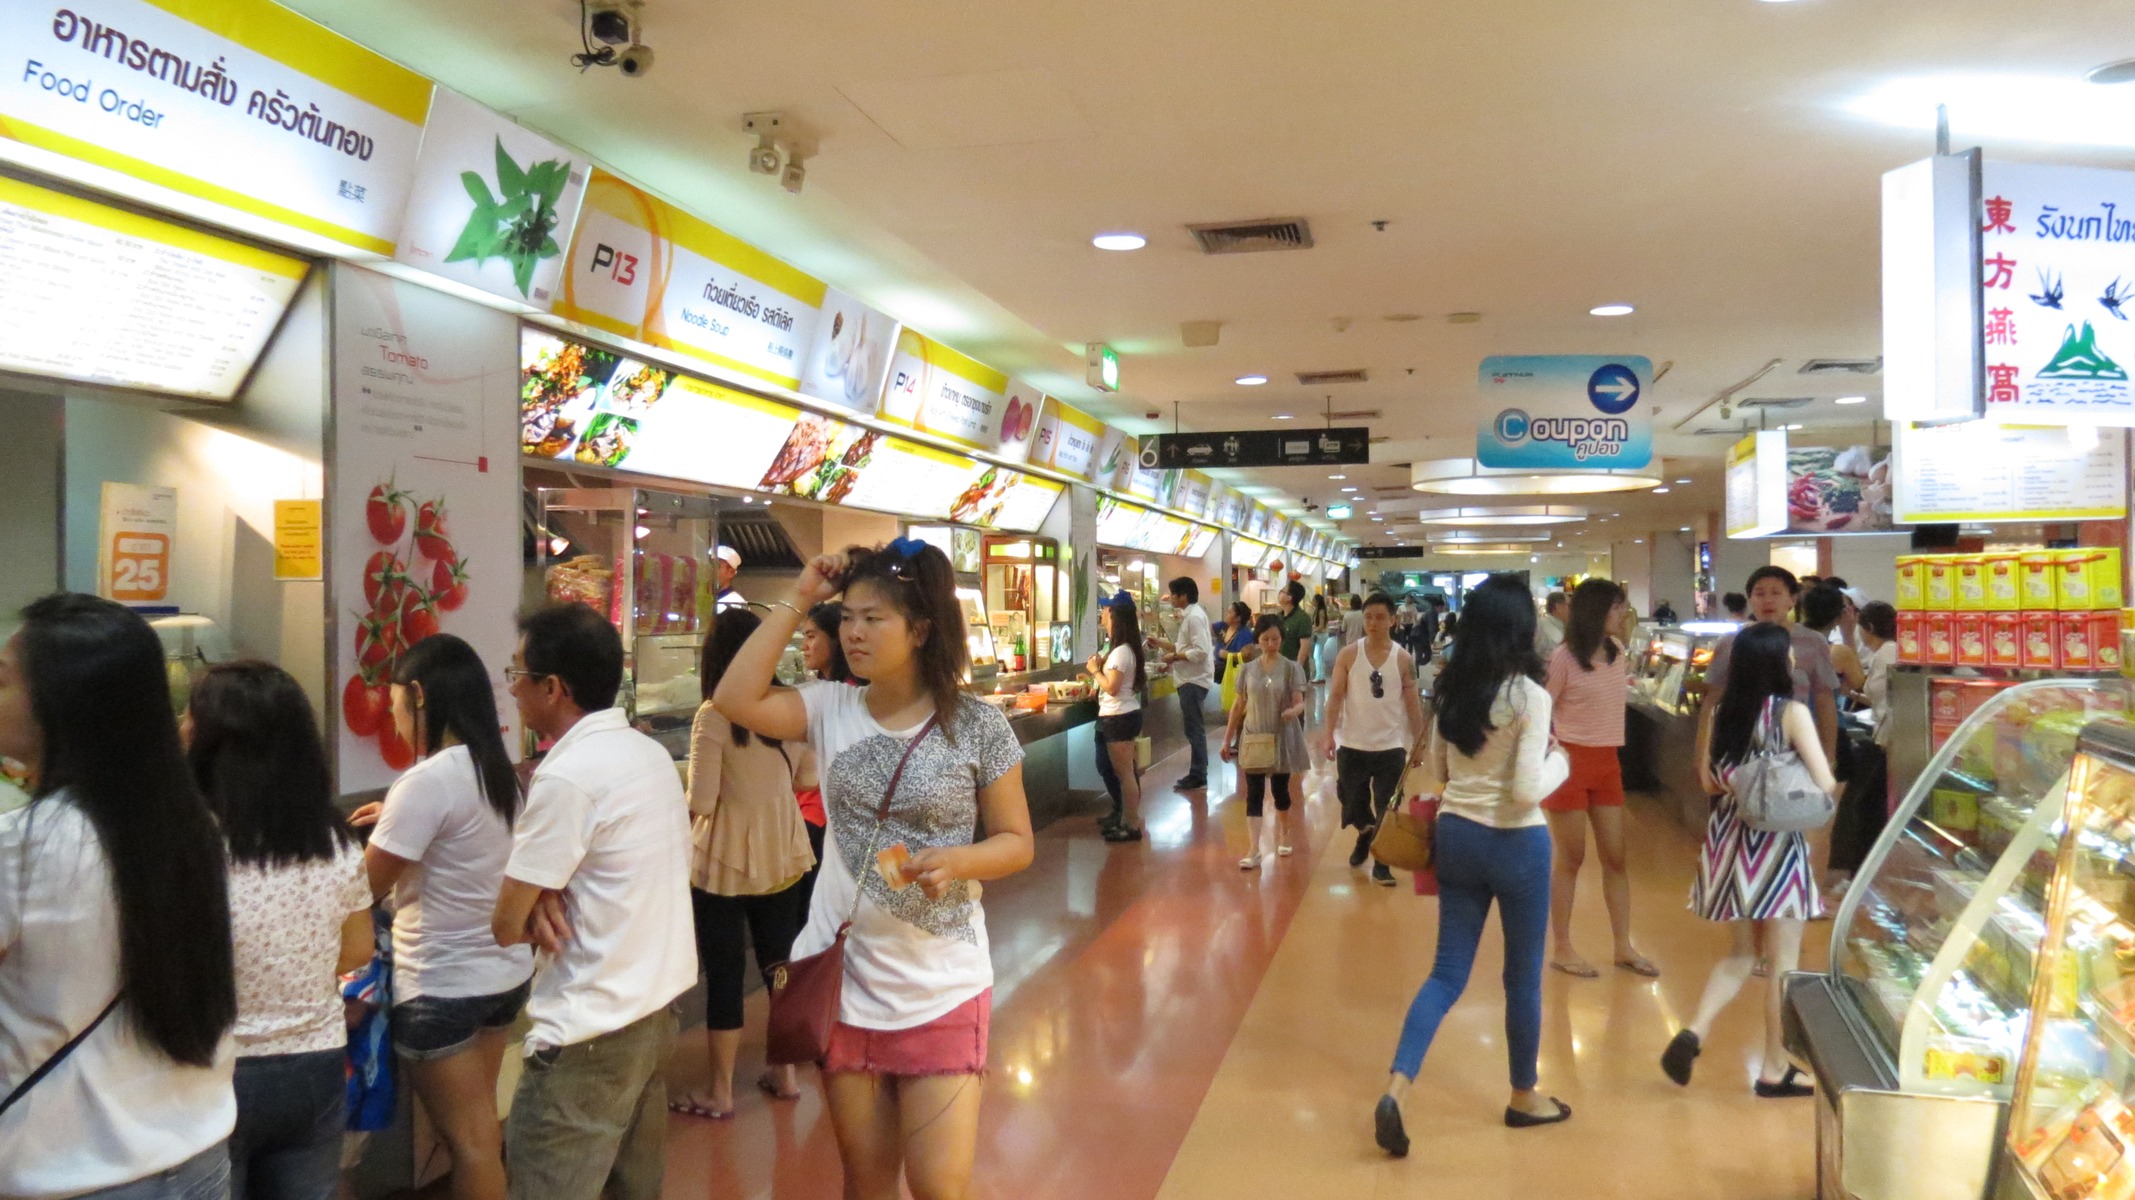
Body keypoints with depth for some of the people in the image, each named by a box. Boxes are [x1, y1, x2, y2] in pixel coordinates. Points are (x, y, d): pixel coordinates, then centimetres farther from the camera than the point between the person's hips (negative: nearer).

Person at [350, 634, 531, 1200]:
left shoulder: (429, 780, -22)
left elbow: (367, 887, -15)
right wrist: (398, 818, 14)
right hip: (507, 972, 8)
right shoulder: (501, 768, 2)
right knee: (481, 1126, 22)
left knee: (469, 1140, 7)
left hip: (443, 988, -7)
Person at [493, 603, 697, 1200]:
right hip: (657, 1001, 9)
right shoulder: (652, 753, 7)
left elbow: (506, 927, -14)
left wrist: (537, 907, 7)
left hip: (592, 1030, -9)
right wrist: (547, 900, -6)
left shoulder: (566, 776, -20)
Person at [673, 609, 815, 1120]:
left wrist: (686, 800, 4)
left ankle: (720, 1092, 16)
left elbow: (700, 803, -17)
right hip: (781, 856, 5)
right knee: (780, 965, 16)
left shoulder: (713, 716, -17)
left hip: (724, 862, -5)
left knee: (724, 973, 5)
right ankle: (785, 1072, 28)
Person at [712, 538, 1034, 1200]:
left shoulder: (977, 725, -8)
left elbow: (1017, 842, -3)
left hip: (943, 991, -3)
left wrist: (957, 859, -24)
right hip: (845, 982, 3)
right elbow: (735, 699, -15)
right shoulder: (832, 709, 0)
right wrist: (796, 600, -12)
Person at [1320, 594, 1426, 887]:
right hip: (1352, 745, 0)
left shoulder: (1404, 660, -3)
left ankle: (1381, 864, 15)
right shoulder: (1348, 655, -4)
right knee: (1353, 804, 9)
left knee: (1387, 809, 3)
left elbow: (1413, 704, 2)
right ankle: (1365, 836, 40)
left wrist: (1418, 745, 1)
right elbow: (1336, 696, -4)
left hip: (1391, 747, 0)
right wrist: (1329, 734, -13)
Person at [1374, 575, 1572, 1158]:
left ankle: (1395, 1088, -3)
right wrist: (1560, 763, -2)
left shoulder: (1450, 689, 2)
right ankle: (1524, 1097, 31)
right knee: (1523, 977, 14)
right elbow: (1528, 791, -20)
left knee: (1447, 972, 10)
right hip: (1515, 843, -5)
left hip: (1455, 835, 5)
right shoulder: (1529, 696, -17)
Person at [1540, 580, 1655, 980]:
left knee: (1615, 857, 8)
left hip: (1607, 761, 6)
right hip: (1571, 760, -6)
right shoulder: (1564, 657, -13)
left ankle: (1623, 947, 18)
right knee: (1570, 858, 1)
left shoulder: (1618, 652, 7)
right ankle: (1561, 948, 11)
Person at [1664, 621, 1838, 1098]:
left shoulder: (1722, 711, 4)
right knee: (1783, 960, 7)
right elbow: (1825, 785, -12)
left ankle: (1693, 1032, 3)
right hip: (1777, 843, -6)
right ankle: (1775, 1070, 15)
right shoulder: (1791, 712, -12)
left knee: (1742, 952, 19)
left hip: (1730, 837, 6)